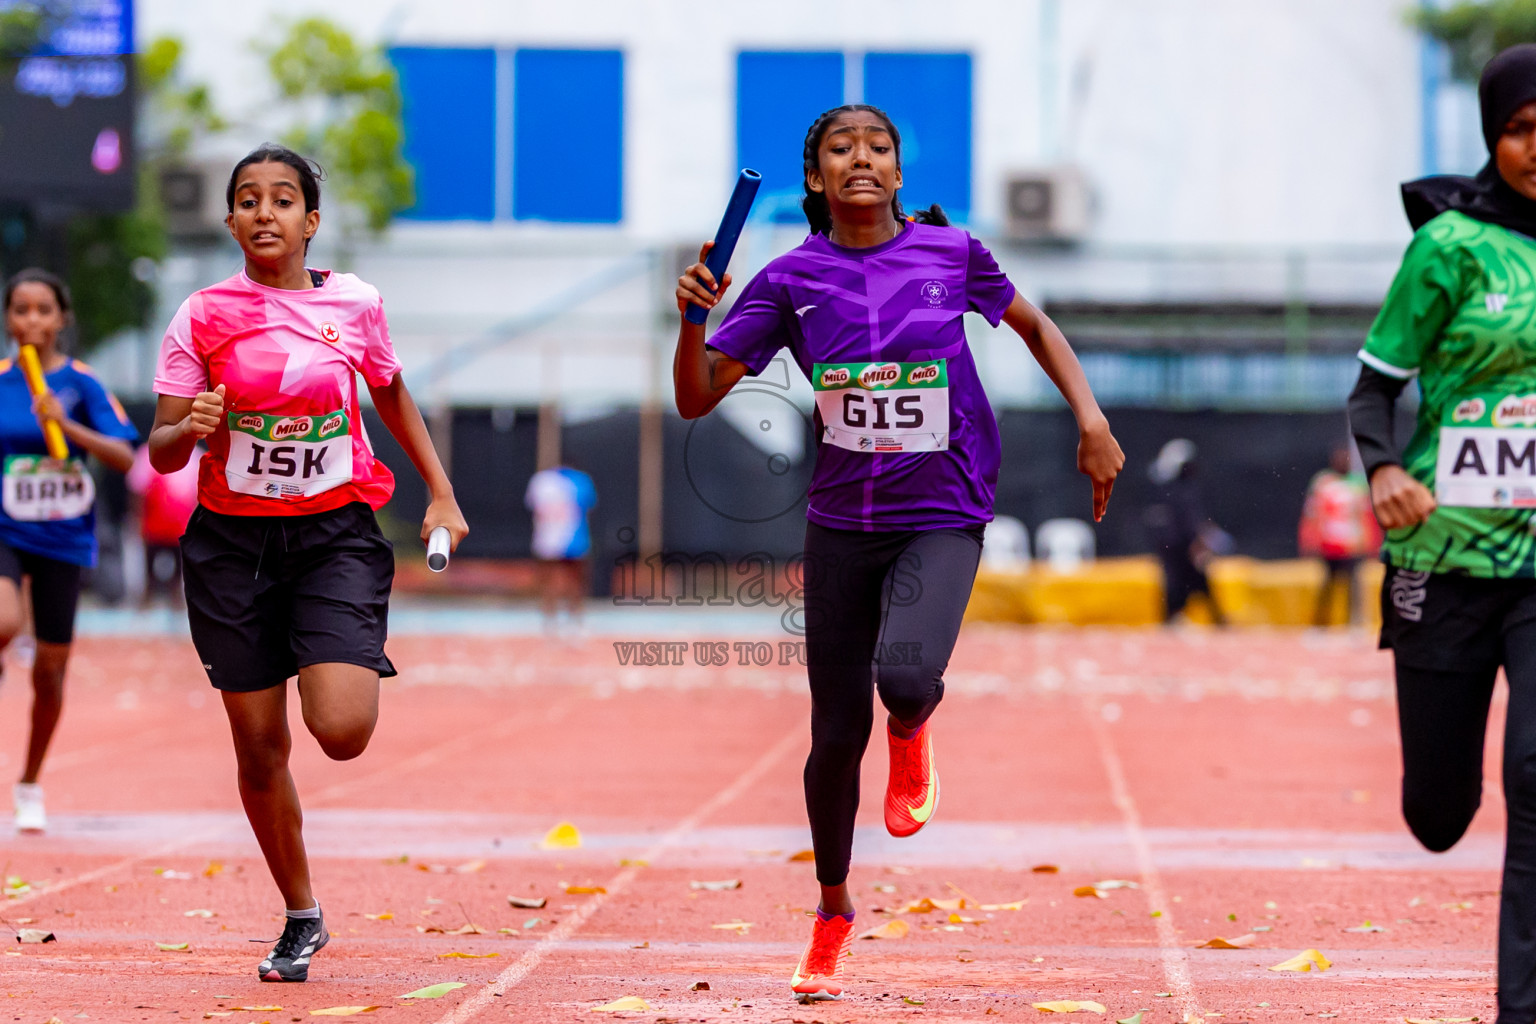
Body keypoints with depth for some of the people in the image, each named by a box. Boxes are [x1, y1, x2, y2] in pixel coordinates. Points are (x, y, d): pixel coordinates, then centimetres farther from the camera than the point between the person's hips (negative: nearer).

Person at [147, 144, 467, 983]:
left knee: (342, 732, -18)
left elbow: (392, 396, 19)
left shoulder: (354, 304, 0)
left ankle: (357, 667, 21)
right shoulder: (203, 317, -4)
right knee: (260, 748, 3)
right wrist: (189, 429, -25)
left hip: (335, 534, 0)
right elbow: (160, 453, -3)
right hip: (232, 541, 0)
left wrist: (441, 495, 17)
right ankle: (301, 919, 23)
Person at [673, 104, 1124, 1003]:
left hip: (943, 521, -1)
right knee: (836, 734, 5)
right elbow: (697, 398, -4)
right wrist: (695, 317, -22)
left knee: (906, 673, -30)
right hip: (842, 524, 1)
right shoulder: (792, 280, -3)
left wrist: (1092, 419, 3)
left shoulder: (952, 253, -3)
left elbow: (1033, 325, 15)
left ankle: (912, 737, 10)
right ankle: (833, 912, 28)